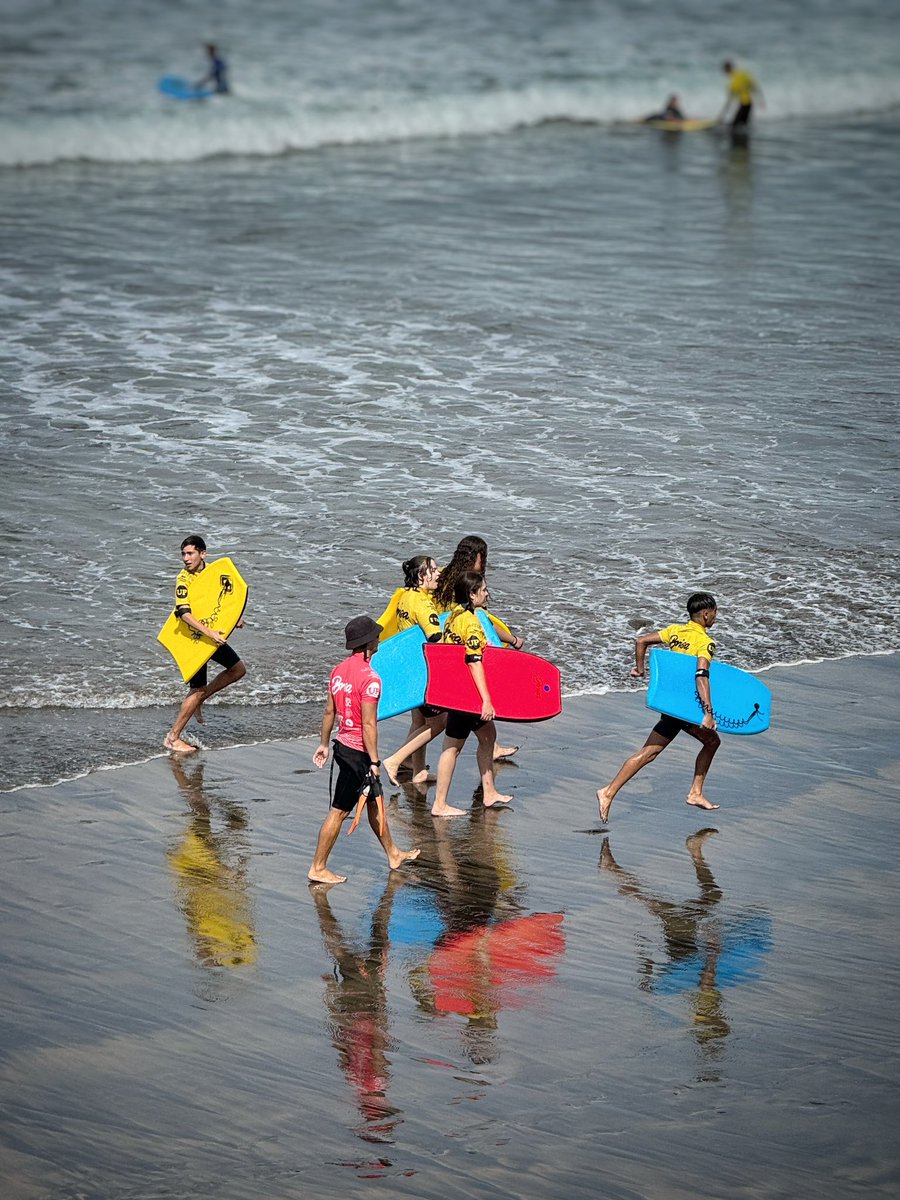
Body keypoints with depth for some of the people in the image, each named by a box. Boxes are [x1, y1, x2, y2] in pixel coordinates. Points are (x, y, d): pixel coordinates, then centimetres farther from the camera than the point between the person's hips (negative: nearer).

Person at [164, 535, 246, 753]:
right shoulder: (184, 579, -21)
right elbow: (184, 613, -32)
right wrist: (209, 633, -40)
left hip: (212, 634, 8)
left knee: (238, 669, 14)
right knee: (198, 690, -8)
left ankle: (196, 701, 22)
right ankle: (172, 738, -1)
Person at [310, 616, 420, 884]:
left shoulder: (339, 670, 3)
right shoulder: (369, 678, -22)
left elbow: (329, 711, 11)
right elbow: (369, 724, -22)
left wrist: (324, 744, 21)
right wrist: (374, 761, -17)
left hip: (343, 744, 9)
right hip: (358, 752, -9)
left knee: (374, 801, 22)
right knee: (339, 811, 0)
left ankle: (393, 855, 36)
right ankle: (318, 869, 6)